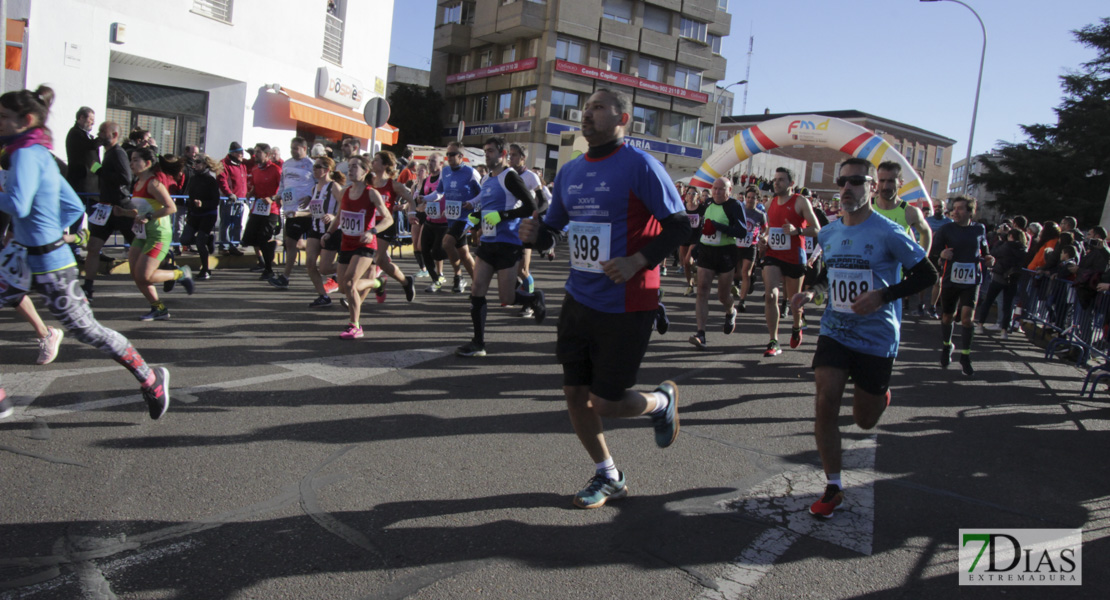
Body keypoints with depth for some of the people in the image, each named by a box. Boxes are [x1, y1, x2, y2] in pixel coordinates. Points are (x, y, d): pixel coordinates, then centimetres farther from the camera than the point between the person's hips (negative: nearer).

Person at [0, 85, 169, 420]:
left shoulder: (27, 153, -18)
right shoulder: (40, 153, 10)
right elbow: (74, 207, 15)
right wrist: (29, 233, 12)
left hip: (49, 266, -9)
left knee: (87, 331, 1)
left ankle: (151, 380, 16)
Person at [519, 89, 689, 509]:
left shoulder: (639, 165, -12)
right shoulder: (570, 172, 9)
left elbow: (679, 225, -12)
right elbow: (554, 230, 18)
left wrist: (637, 262, -24)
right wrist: (535, 233, -6)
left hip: (625, 307, -7)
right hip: (579, 300, 7)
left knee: (605, 402, -1)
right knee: (574, 394, 10)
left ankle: (662, 401, 33)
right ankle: (609, 478, 31)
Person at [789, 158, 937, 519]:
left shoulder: (888, 233, -13)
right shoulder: (828, 234, 4)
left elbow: (927, 275, -9)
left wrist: (884, 295, -21)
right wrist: (812, 292, 1)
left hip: (877, 338, -3)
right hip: (835, 331, 4)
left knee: (865, 420, 9)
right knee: (825, 404, -11)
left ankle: (881, 393, 48)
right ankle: (833, 487, 4)